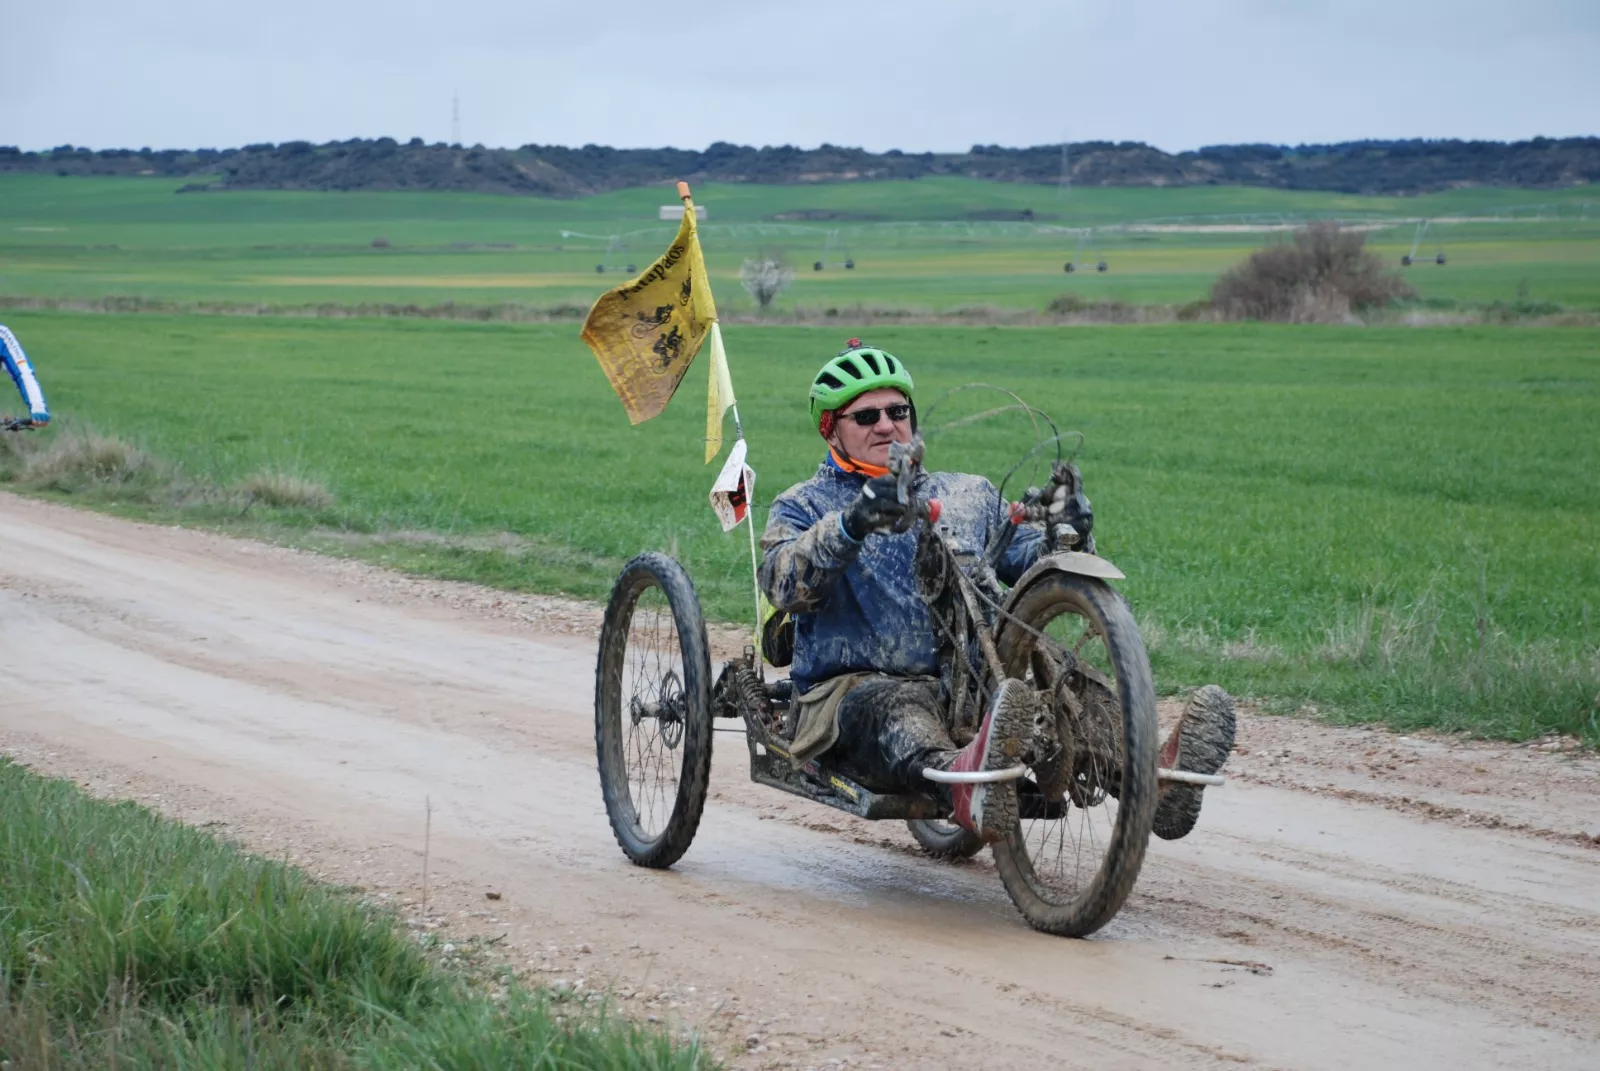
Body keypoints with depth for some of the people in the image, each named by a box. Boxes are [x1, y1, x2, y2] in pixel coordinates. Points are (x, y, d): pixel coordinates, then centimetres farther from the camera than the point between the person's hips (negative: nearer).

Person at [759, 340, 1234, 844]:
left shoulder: (969, 494, 24)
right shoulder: (804, 507, 13)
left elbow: (1026, 556, 14)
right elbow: (784, 585, -8)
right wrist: (852, 525, -26)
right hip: (853, 688, -3)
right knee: (899, 708, -39)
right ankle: (963, 781, -73)